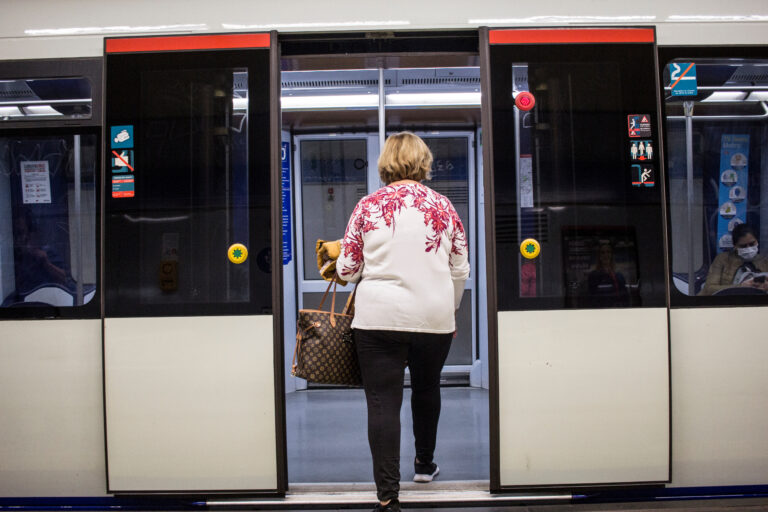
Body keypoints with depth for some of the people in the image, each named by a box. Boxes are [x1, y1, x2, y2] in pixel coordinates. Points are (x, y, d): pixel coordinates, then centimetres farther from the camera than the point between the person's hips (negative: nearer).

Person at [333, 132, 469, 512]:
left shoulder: (368, 206, -1)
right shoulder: (443, 206, 3)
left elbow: (346, 270, 1)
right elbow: (460, 271, 8)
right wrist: (449, 310, 23)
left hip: (379, 317, -2)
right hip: (434, 317, 3)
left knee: (382, 402, 1)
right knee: (426, 388, 23)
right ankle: (424, 464, 41)